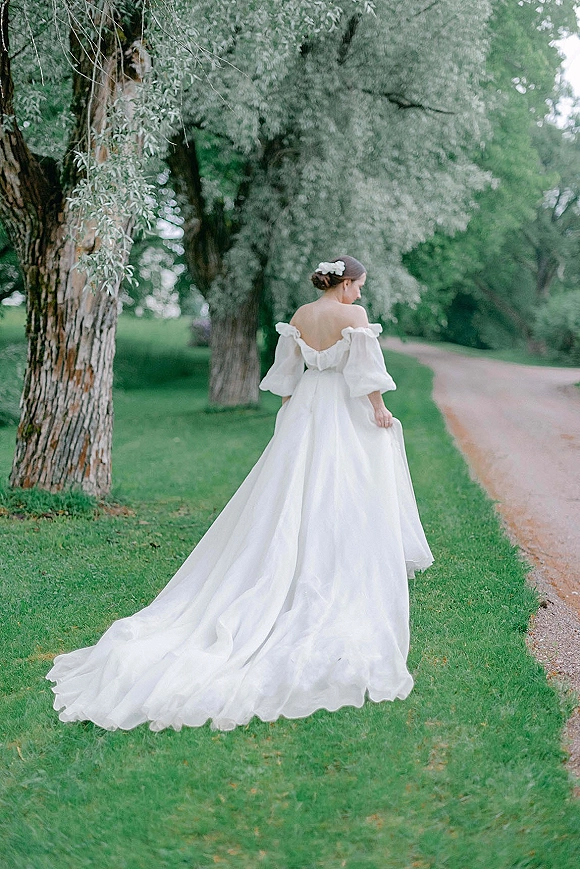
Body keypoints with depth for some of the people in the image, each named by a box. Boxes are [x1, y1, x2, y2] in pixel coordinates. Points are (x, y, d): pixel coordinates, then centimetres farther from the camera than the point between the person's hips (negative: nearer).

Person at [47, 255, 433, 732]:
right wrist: (380, 411, -2)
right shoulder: (353, 315, -11)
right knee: (346, 501, 0)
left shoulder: (299, 316, 7)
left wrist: (291, 416, 21)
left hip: (305, 407, 6)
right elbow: (366, 370, -13)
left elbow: (287, 372, 12)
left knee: (293, 496, 11)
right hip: (348, 412, -6)